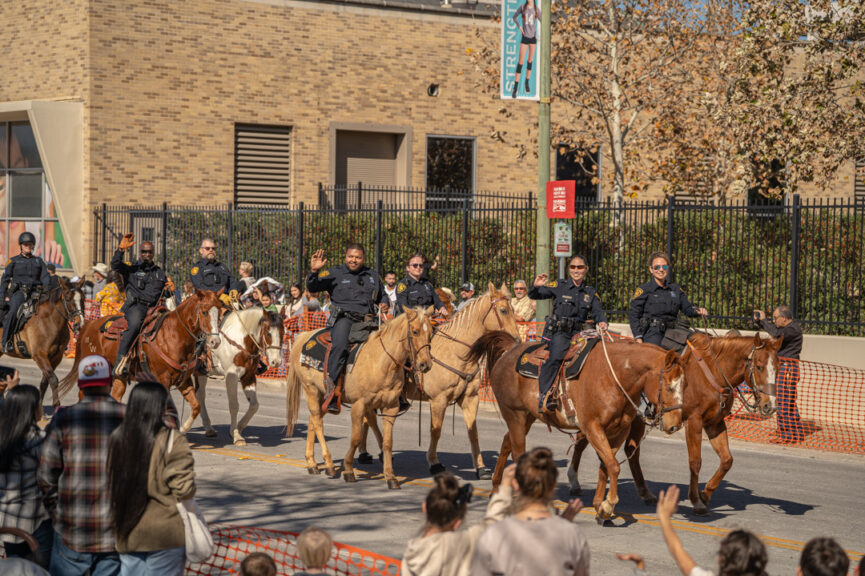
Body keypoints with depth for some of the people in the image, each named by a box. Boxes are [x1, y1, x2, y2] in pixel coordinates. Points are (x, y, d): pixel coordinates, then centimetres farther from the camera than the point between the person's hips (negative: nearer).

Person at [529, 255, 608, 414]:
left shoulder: (591, 293, 17)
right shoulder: (559, 286, 7)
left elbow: (597, 312, 9)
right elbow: (535, 295, 3)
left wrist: (602, 322, -14)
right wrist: (536, 286, -20)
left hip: (579, 333, 4)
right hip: (559, 332, -4)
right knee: (557, 356, -28)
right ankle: (544, 396, -29)